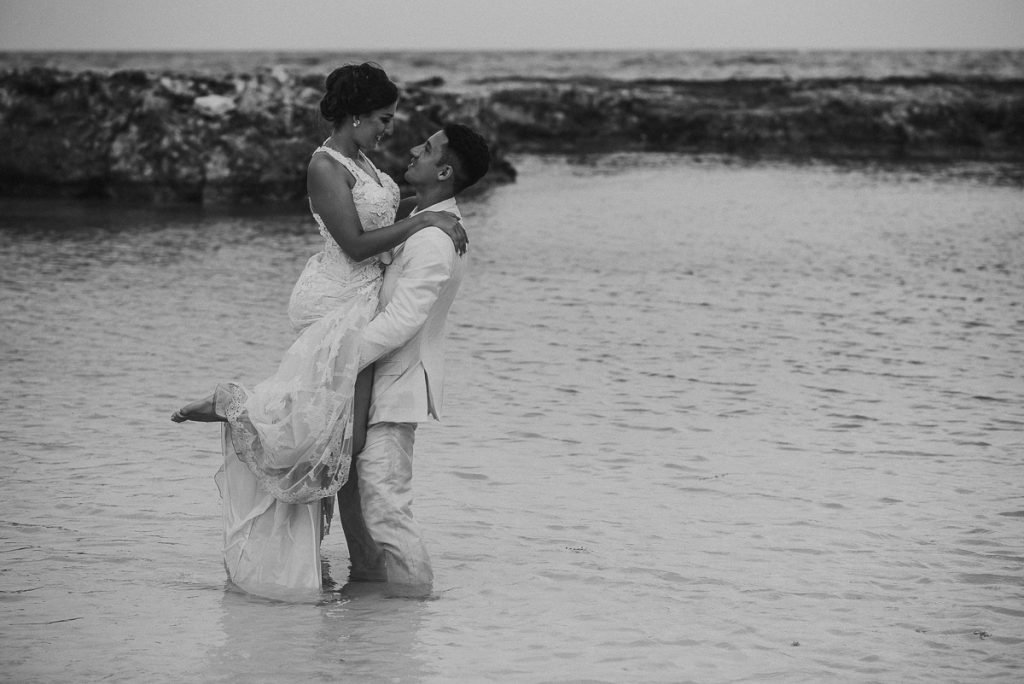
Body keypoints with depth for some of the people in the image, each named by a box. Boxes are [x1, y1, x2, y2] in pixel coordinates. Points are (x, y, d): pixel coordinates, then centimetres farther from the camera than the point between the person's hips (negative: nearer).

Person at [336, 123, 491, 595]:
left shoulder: (433, 242, -23)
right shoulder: (426, 222, 10)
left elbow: (399, 322, -27)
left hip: (399, 382, -10)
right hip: (382, 379, 10)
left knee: (384, 501, -9)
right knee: (350, 481, 19)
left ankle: (413, 590, -1)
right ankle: (367, 573, 31)